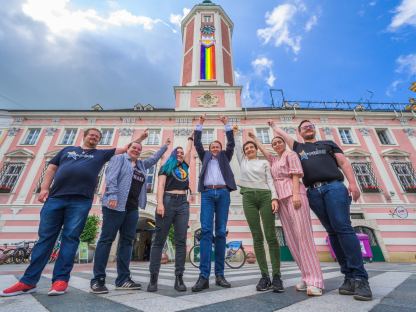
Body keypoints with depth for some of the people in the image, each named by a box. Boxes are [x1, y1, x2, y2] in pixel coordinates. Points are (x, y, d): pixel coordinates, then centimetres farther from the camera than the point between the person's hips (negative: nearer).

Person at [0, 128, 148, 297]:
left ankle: (60, 279, 3)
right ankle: (28, 281, 13)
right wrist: (44, 188, 6)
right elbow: (51, 168, 19)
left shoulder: (101, 154, 18)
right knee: (45, 237, 5)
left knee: (70, 238, -3)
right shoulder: (68, 150, 24)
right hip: (55, 198, 2)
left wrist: (140, 139, 12)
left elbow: (125, 148, 16)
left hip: (81, 201, -2)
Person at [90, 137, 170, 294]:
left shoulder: (141, 164, 23)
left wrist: (165, 146, 40)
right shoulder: (118, 158, 5)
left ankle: (123, 279, 12)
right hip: (116, 205, -7)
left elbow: (154, 158, 37)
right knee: (106, 239, -3)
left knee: (127, 241, 6)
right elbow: (111, 177, -9)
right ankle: (97, 280, 5)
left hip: (132, 208, 7)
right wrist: (112, 195, -22)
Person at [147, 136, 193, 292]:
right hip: (168, 201, -3)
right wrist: (160, 203, -14)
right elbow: (160, 185, -1)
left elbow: (189, 149, 31)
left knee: (181, 241, -1)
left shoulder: (184, 166, 21)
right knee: (159, 240, -1)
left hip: (183, 203, 4)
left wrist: (191, 137, 42)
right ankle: (153, 277, 5)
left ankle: (179, 278, 3)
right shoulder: (166, 167, 11)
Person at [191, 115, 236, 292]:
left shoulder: (225, 157, 24)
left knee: (221, 232, 0)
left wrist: (226, 124, 16)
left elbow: (231, 143, 16)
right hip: (207, 193, 0)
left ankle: (219, 274, 5)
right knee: (206, 231, -11)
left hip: (223, 193, 1)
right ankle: (204, 276, -11)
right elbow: (197, 143, 19)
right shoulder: (205, 157, 25)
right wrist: (200, 124, 19)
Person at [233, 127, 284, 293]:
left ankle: (276, 276, 2)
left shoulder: (264, 163, 15)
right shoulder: (242, 161, 19)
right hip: (248, 197, 1)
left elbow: (270, 181, 6)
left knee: (271, 236, -5)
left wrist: (274, 198, -7)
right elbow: (237, 146, 19)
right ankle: (264, 276, 6)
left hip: (265, 196, -1)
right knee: (257, 237, 0)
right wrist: (235, 132, 28)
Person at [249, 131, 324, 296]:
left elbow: (296, 174, -6)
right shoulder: (274, 160, 26)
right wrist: (254, 138, 47)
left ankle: (314, 280, -12)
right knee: (291, 237, 0)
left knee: (302, 234, -13)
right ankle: (307, 277, 5)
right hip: (281, 198, 7)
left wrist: (296, 194, -18)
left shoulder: (290, 154, 7)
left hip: (293, 194, -7)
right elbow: (263, 150, 40)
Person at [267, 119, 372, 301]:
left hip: (334, 186, -1)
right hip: (313, 192, 1)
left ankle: (360, 277, -10)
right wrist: (272, 124, 47)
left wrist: (352, 183, -3)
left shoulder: (328, 144, 22)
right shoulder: (298, 147, 23)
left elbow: (344, 163, 11)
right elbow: (280, 134, 30)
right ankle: (349, 276, 4)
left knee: (343, 228, -14)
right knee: (333, 232, 0)